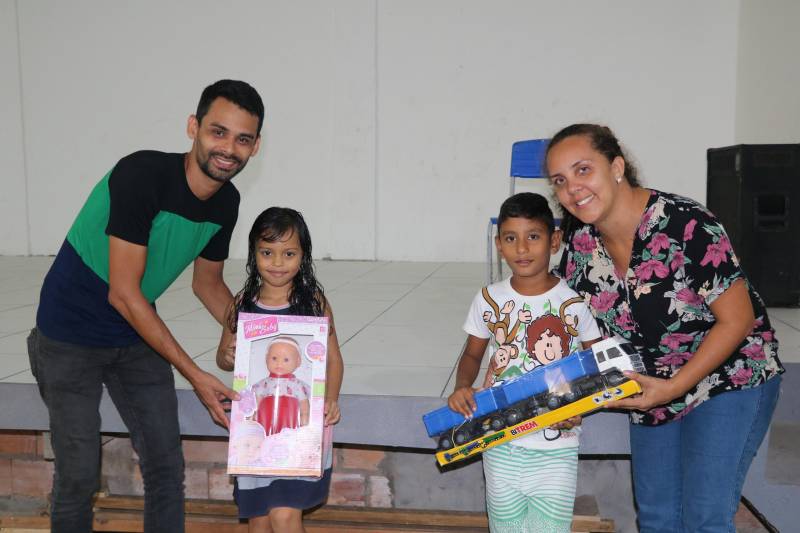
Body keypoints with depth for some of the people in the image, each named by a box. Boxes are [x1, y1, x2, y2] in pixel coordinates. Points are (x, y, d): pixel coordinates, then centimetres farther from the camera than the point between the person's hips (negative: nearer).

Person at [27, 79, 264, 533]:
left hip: (138, 338, 6)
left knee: (166, 466, 7)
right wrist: (195, 375, -24)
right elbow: (124, 294, -26)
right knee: (80, 474, 1)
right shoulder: (142, 175, -27)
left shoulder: (226, 203, -5)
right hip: (71, 338, -6)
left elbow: (208, 284, 11)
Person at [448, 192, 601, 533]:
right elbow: (472, 354, 11)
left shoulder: (575, 301, -8)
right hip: (501, 447, 2)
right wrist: (462, 387, -8)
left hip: (556, 451, -2)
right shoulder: (489, 299, -2)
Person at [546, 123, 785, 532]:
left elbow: (737, 319, -20)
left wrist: (674, 388, -24)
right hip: (652, 388, 6)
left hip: (727, 378, -5)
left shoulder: (686, 226, -27)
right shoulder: (579, 237, -11)